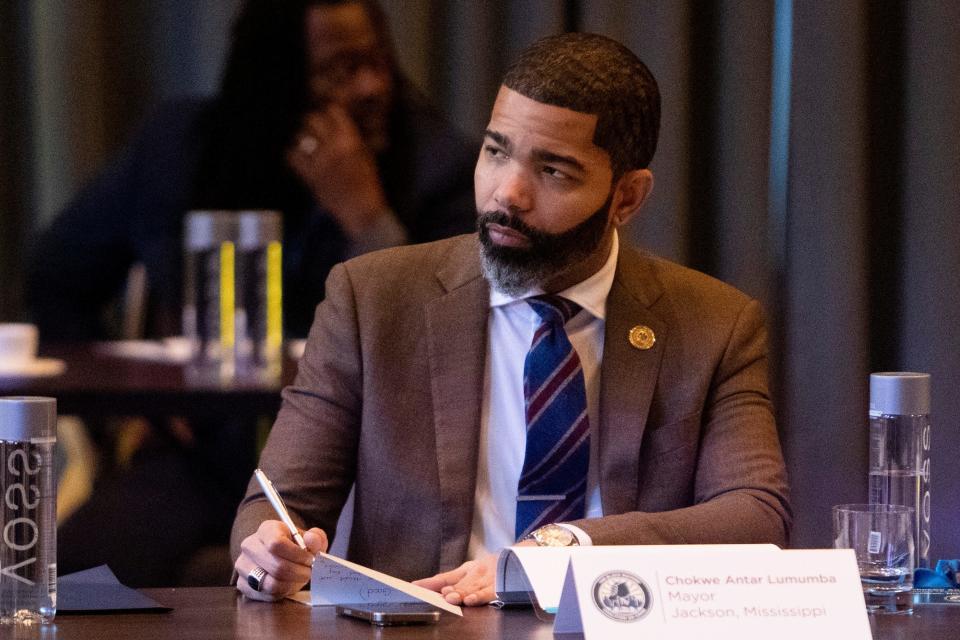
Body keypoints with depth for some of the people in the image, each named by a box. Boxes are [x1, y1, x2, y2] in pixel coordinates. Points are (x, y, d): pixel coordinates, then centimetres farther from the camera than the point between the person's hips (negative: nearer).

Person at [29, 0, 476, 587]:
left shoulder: (437, 164, -6)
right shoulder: (181, 144, 2)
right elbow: (57, 282, 19)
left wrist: (365, 215, -22)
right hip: (203, 451, 3)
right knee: (78, 568, -25)